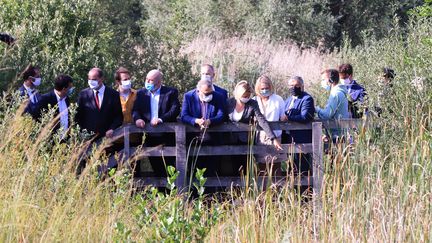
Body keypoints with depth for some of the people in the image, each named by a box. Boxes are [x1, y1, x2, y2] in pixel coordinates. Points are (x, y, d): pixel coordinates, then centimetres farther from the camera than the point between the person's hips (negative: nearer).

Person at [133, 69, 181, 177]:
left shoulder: (171, 92, 0)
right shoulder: (141, 93, 11)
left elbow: (175, 110, -11)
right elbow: (135, 110, 4)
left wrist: (161, 119, -25)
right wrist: (137, 119, -20)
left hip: (167, 136, -3)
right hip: (150, 136, 3)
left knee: (169, 163, -3)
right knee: (155, 166, 5)